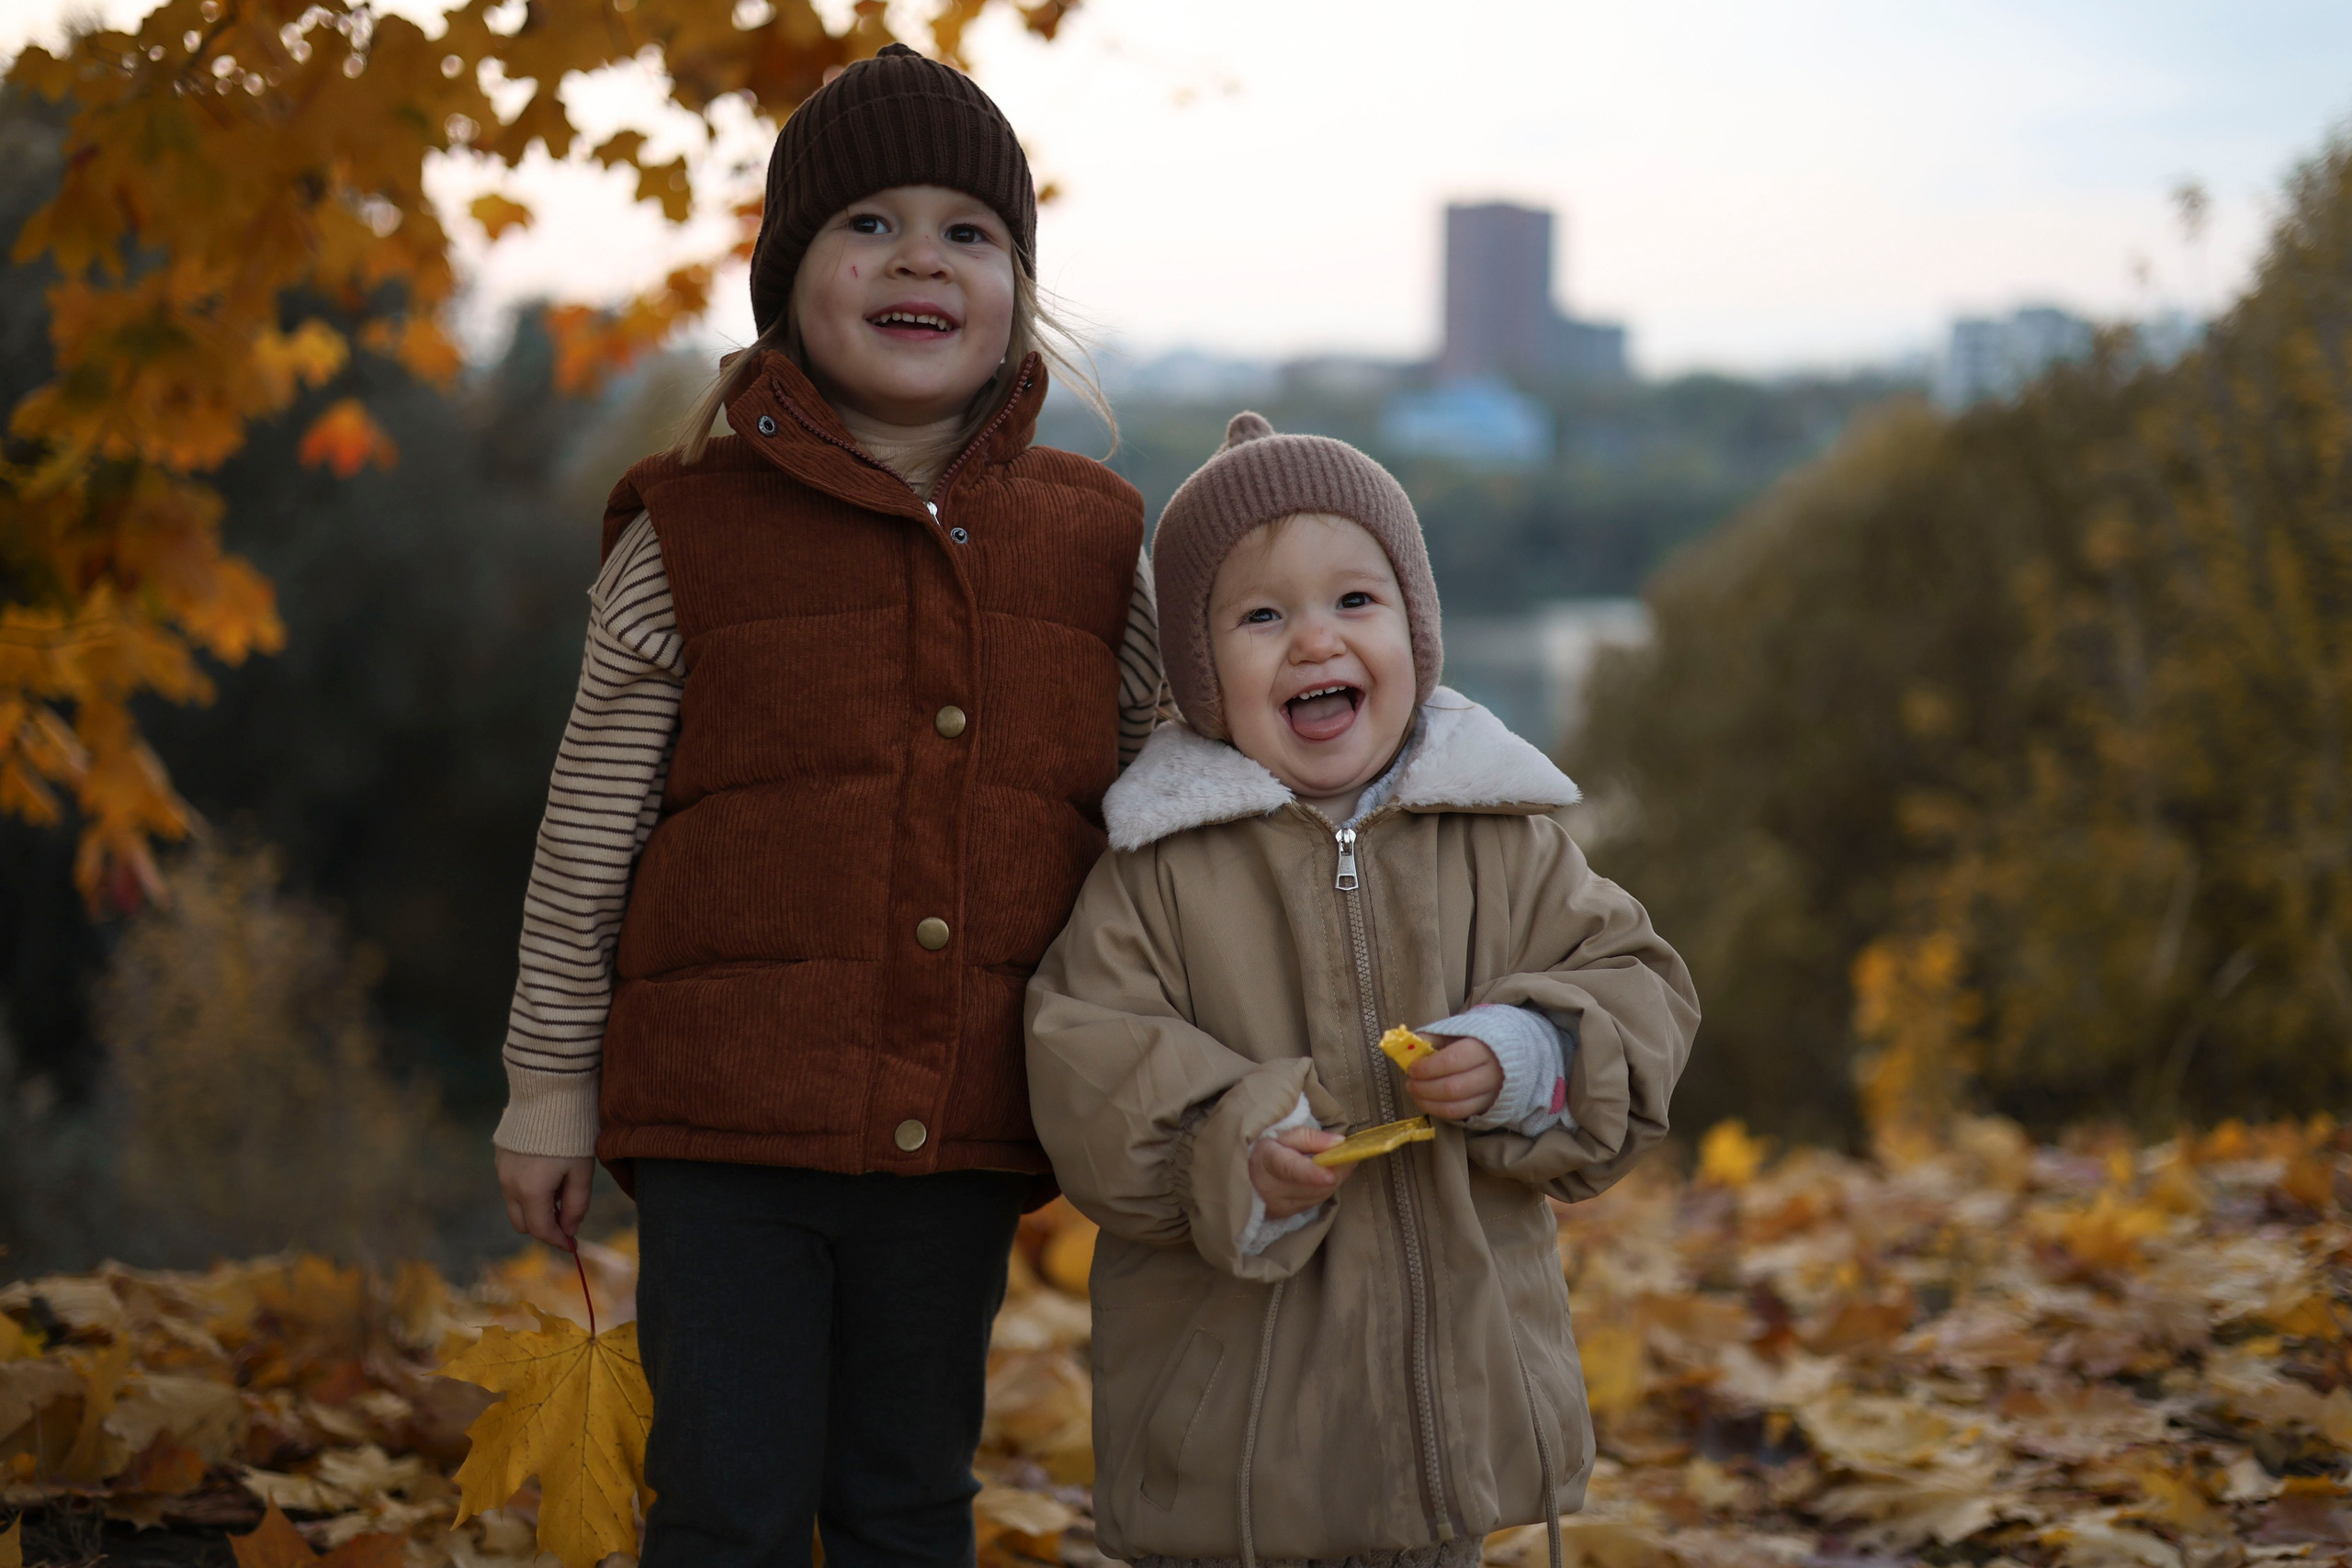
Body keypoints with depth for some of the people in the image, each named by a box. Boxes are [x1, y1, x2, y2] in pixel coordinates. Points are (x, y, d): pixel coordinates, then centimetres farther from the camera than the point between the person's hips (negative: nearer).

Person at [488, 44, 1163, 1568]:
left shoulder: (1097, 549, 4)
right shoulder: (691, 539, -3)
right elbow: (589, 836, 1)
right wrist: (550, 1084, 3)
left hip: (961, 1134, 2)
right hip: (730, 1121, -2)